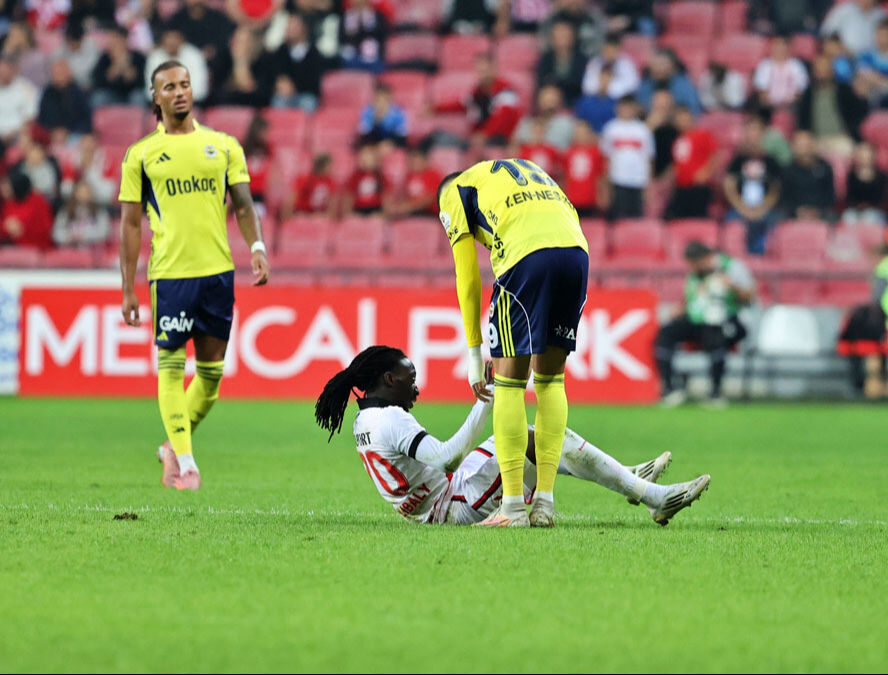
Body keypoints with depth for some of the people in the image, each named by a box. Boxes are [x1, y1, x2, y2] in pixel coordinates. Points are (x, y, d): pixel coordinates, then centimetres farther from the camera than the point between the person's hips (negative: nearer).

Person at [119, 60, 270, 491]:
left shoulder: (224, 145, 10)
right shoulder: (141, 155, 5)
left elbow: (243, 205, 10)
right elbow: (130, 223, 6)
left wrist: (257, 249, -9)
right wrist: (128, 290, 2)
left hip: (218, 270, 3)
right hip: (169, 273, -3)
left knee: (212, 368, 5)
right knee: (171, 365, -7)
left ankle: (175, 445, 24)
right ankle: (184, 463, -3)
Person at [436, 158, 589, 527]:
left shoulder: (455, 191, 22)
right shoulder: (528, 170, 38)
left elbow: (468, 278, 15)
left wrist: (474, 354, 19)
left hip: (526, 255, -5)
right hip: (577, 251, 5)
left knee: (510, 381, 3)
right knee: (551, 379, 15)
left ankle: (512, 506, 0)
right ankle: (544, 503, 12)